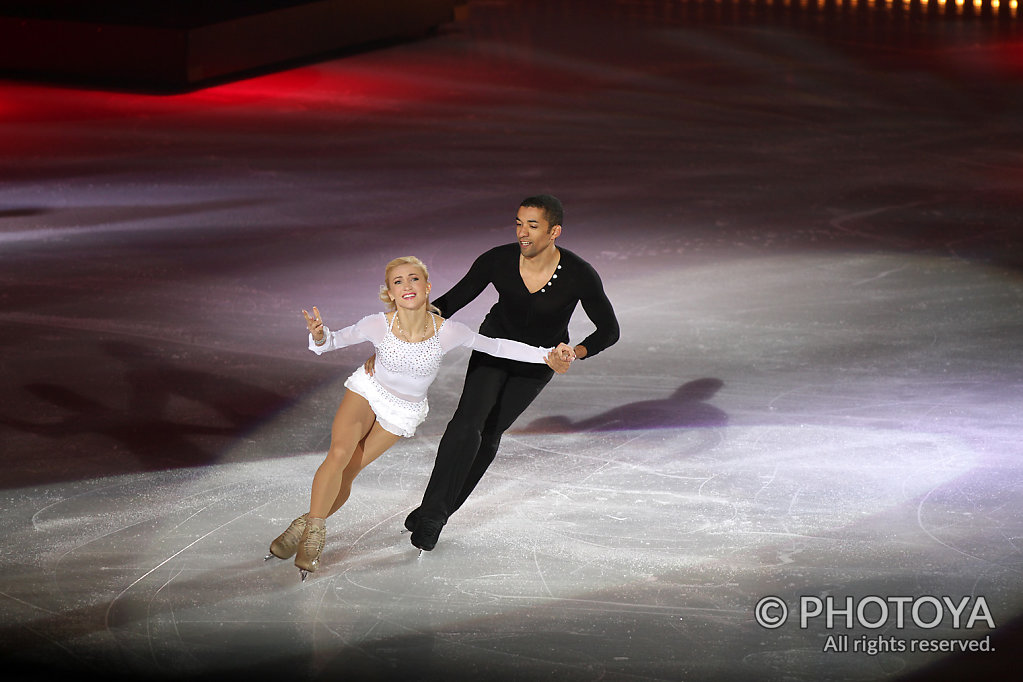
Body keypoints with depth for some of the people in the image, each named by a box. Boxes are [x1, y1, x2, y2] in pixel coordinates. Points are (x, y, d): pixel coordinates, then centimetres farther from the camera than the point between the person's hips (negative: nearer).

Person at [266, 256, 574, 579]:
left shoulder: (447, 332, -30)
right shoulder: (378, 325, -29)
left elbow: (495, 346, -16)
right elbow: (335, 340, -14)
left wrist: (546, 356, -21)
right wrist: (319, 336, -37)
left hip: (403, 412, 0)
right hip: (367, 390, 0)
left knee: (347, 472, -1)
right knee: (339, 453, -21)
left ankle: (309, 529, 20)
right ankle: (310, 531, -7)